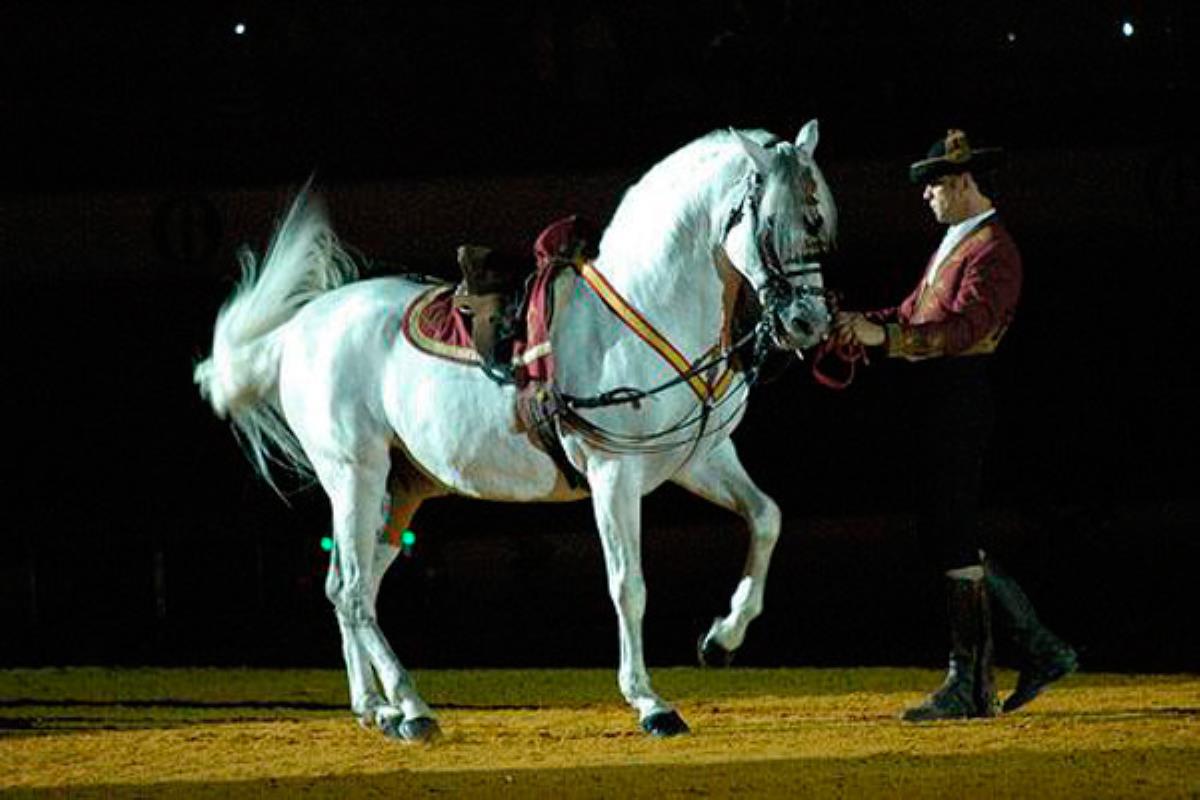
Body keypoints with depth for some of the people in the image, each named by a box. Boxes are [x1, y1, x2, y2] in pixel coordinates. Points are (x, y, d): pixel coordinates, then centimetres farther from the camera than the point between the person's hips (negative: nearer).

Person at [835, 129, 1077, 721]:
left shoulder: (993, 251, -12)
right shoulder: (954, 242, 21)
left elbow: (964, 328, -25)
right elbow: (915, 312, 20)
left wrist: (885, 335, -33)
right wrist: (863, 323, 4)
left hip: (960, 395, -10)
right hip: (933, 399, 10)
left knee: (952, 539, -8)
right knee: (948, 538, 12)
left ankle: (969, 686, -5)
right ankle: (1041, 650, 17)